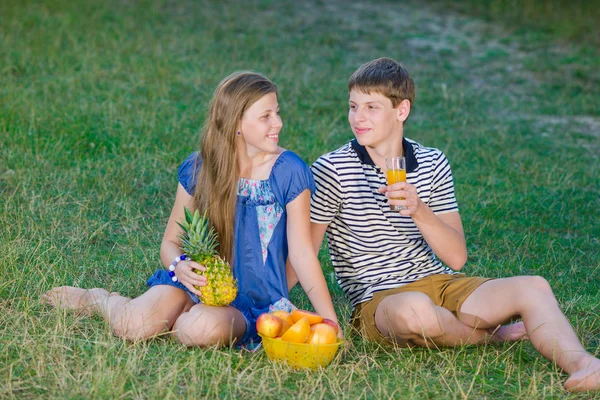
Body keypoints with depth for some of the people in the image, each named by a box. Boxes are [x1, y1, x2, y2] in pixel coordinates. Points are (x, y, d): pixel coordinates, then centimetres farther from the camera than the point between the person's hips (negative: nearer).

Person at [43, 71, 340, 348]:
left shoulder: (289, 172, -8)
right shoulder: (197, 170, -1)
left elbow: (302, 253, -7)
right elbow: (170, 242, 6)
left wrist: (329, 322, -14)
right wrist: (180, 265, -19)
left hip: (253, 303, -2)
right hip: (198, 281, 2)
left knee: (204, 328, -36)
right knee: (134, 326, -23)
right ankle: (96, 299, 12)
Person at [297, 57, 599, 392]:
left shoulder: (433, 164, 5)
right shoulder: (333, 170, -5)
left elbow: (457, 258, 0)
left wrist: (420, 212, -18)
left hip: (439, 283, 4)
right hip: (377, 300, -4)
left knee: (533, 288, -19)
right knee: (415, 309, -39)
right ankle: (488, 334, -8)